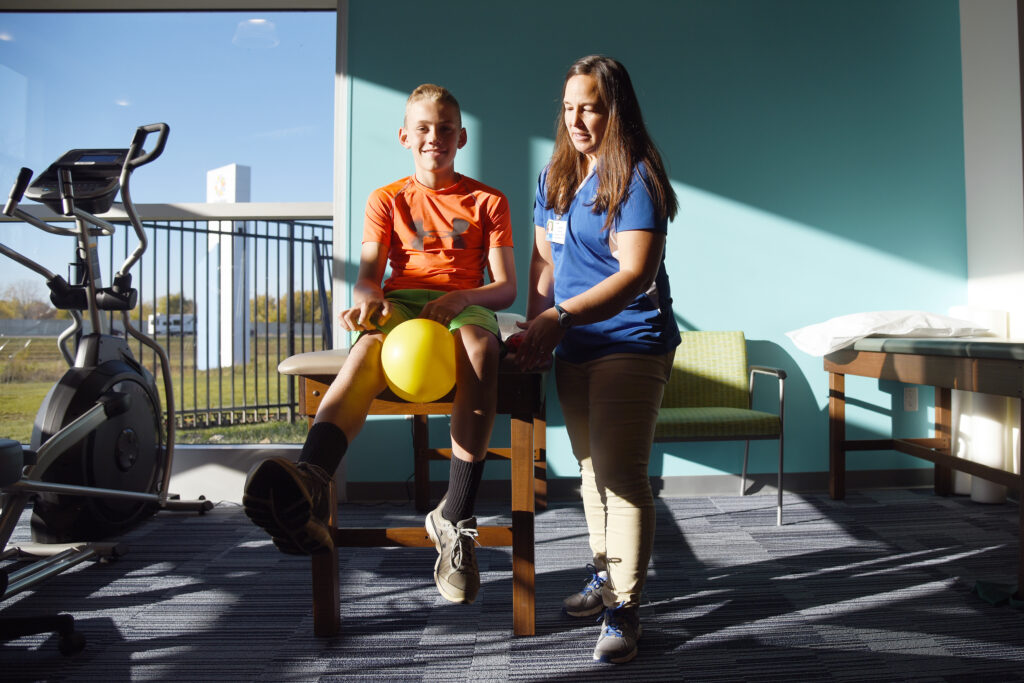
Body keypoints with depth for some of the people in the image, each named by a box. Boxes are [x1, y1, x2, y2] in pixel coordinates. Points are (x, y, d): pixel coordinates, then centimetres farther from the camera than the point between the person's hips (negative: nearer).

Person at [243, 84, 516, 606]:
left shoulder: (488, 201, 17)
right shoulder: (387, 200, 20)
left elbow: (505, 287, 7)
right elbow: (368, 274, 6)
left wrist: (459, 297, -14)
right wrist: (368, 300, -19)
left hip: (465, 306, 0)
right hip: (399, 305, 1)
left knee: (480, 346, -39)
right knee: (366, 349, -37)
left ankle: (455, 519, -38)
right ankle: (307, 488, -64)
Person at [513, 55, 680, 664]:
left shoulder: (636, 177, -11)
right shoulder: (554, 177, 12)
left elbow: (634, 274, -21)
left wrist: (560, 317, -31)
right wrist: (535, 326, 0)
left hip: (631, 344, -7)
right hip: (573, 348, 7)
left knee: (621, 474, -8)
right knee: (592, 469, 16)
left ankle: (624, 610, 3)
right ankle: (604, 576, 33)